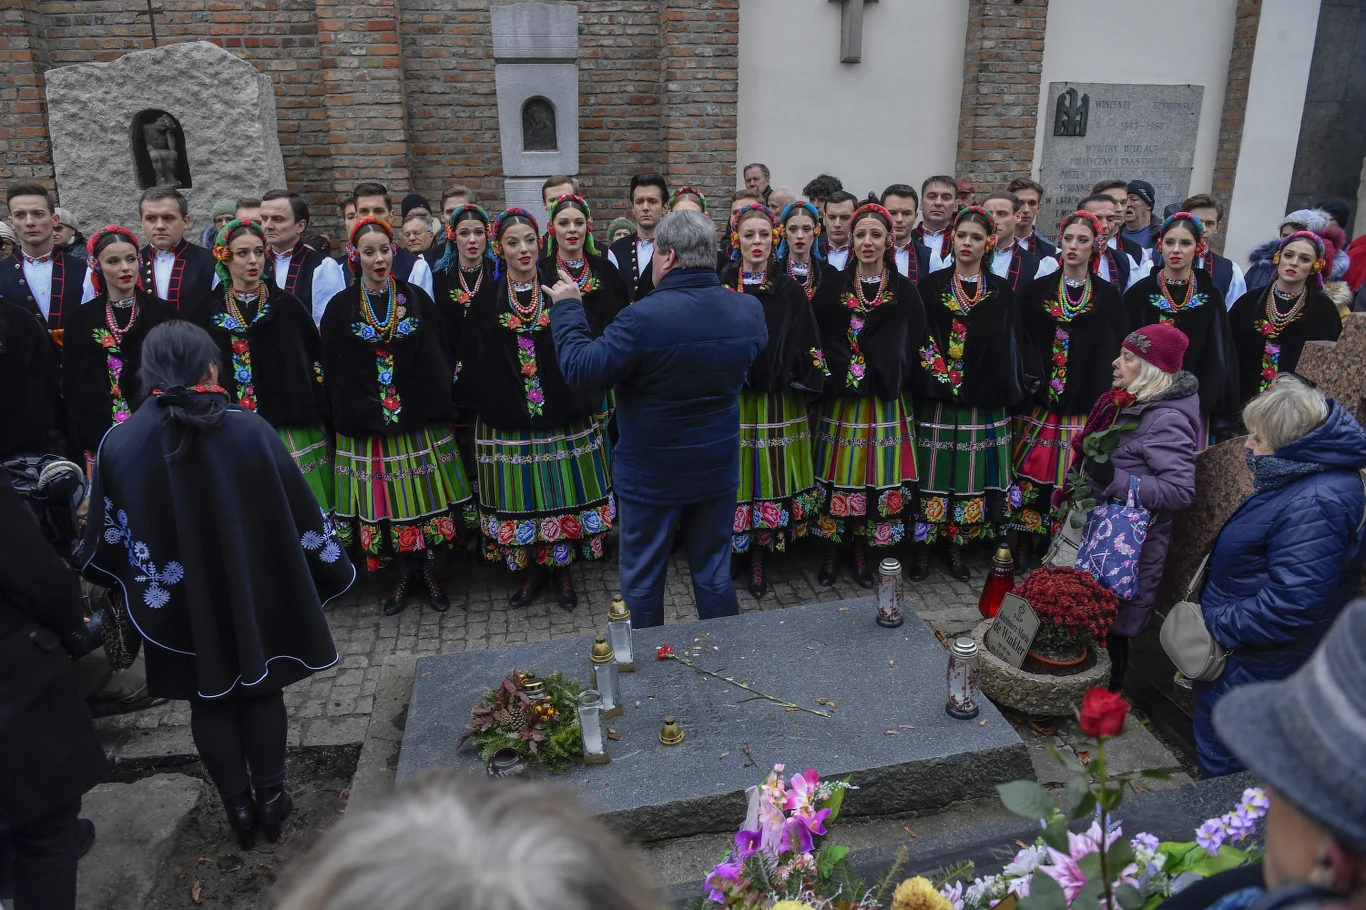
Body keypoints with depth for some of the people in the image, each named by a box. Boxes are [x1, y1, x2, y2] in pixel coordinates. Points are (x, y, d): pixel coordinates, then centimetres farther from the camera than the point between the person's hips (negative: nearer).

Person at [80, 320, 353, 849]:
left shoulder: (119, 444, -10)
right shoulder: (248, 430, -16)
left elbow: (107, 539, 0)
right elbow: (298, 512, -10)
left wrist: (139, 583, 20)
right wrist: (331, 569, 4)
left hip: (180, 604, 1)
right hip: (254, 594, -1)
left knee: (209, 702, 17)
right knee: (262, 692, 16)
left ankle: (238, 807, 26)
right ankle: (270, 798, 23)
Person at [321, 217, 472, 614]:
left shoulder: (417, 299, 3)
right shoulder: (340, 308, 2)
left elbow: (441, 358, 2)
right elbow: (333, 373, 3)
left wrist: (440, 403, -5)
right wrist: (347, 414, -4)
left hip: (421, 419, 0)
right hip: (368, 426, 0)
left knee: (425, 494, 5)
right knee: (386, 501, 5)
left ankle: (429, 572, 21)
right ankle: (405, 573, 23)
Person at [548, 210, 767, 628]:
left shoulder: (643, 316, -26)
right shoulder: (749, 309, -7)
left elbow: (580, 369, -19)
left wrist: (566, 308, -5)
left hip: (651, 473, -5)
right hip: (718, 468, 5)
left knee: (642, 577, 14)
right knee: (714, 572, 18)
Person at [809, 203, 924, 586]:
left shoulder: (905, 291, 3)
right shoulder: (833, 286, 2)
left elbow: (913, 347, 2)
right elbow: (816, 339, 0)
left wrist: (890, 378, -9)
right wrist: (837, 372, -10)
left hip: (886, 402, 1)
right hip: (840, 399, 0)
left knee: (877, 476, 6)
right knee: (838, 474, 4)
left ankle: (861, 550, 21)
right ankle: (833, 551, 19)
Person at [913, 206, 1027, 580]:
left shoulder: (1001, 292, 7)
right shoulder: (931, 286, 5)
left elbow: (1009, 348, 5)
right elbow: (916, 338, 3)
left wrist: (1007, 391, -4)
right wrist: (934, 371, -8)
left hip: (983, 404, 1)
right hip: (936, 400, -1)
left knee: (971, 473, 5)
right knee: (933, 471, 1)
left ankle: (957, 546, 18)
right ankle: (923, 546, 11)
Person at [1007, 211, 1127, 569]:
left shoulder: (1109, 296, 4)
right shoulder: (1037, 290, 5)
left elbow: (1114, 353, 4)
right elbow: (1020, 344, 6)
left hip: (1086, 407, -1)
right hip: (1040, 402, 1)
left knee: (1073, 479, 1)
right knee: (1031, 473, 0)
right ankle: (1024, 545, 12)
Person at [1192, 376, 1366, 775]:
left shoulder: (1314, 504, -29)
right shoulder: (1300, 477, 4)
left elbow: (1291, 603, -31)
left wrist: (1217, 623, -21)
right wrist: (1213, 613, 14)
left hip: (1254, 666, -10)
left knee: (1222, 764, 7)